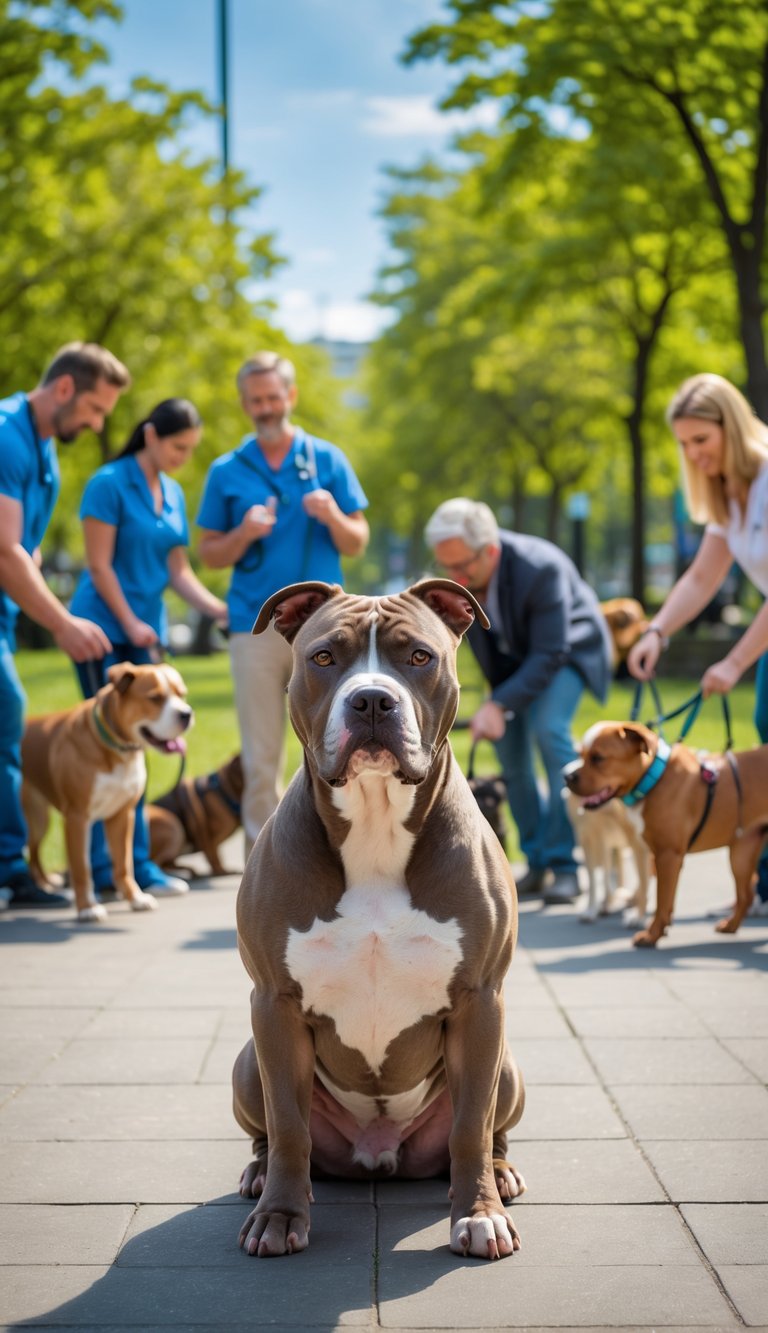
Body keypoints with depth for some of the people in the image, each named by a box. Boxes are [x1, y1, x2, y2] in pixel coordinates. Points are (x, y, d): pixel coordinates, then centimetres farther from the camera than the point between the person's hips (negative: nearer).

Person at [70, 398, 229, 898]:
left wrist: (220, 609, -3)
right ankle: (102, 866, -5)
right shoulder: (110, 483, -9)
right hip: (105, 628, -6)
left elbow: (177, 570, 11)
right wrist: (130, 624, -12)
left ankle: (136, 861, 9)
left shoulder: (174, 494, 11)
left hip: (146, 632, 6)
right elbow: (99, 564, -11)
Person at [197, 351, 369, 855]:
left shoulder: (327, 459, 8)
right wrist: (245, 534, -10)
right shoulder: (227, 471, 9)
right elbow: (210, 554, 9)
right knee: (261, 760, 2)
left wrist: (332, 516, -14)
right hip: (255, 627, 0)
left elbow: (357, 543, 7)